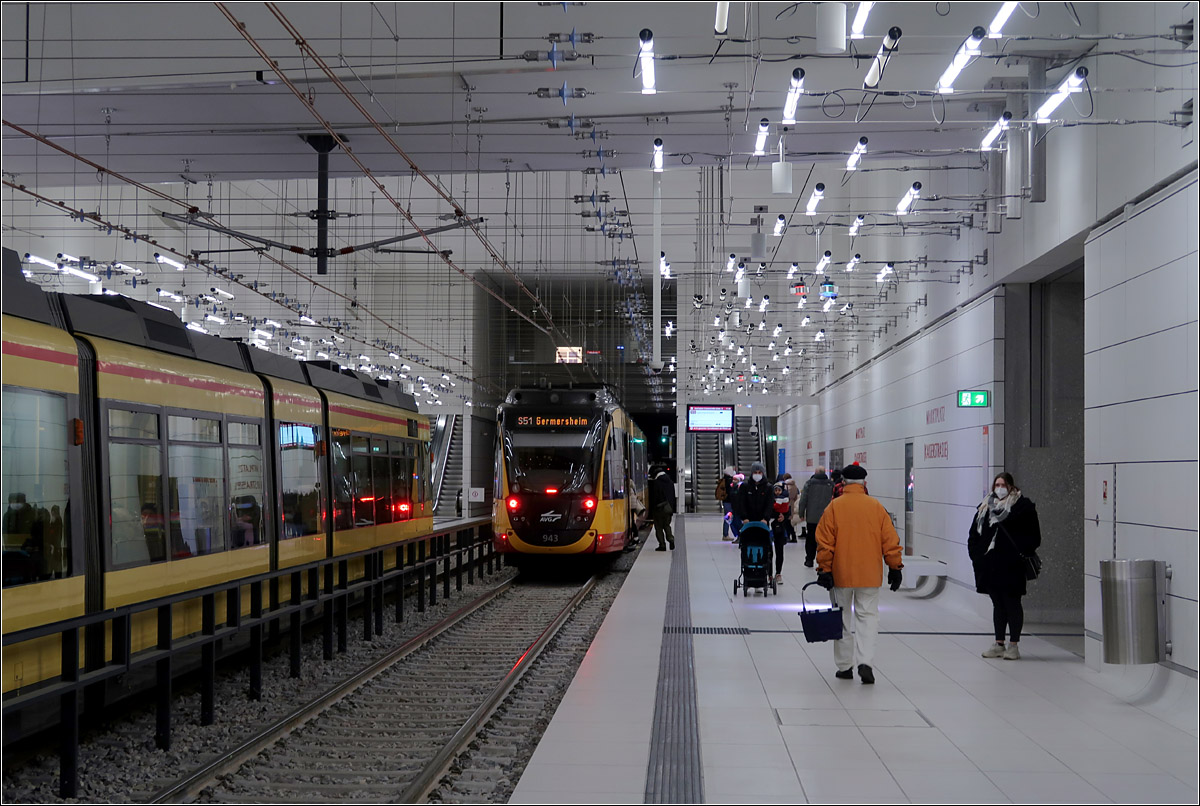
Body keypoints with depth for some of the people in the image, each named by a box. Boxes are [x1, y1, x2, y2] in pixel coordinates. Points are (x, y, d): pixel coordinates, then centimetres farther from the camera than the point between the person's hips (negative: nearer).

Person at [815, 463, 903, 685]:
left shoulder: (834, 507, -5)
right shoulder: (876, 507, -1)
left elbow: (824, 542, -7)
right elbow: (890, 541, 0)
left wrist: (824, 569, -3)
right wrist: (895, 568, 8)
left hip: (841, 574, 0)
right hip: (870, 574, 1)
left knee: (842, 619, 11)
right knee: (868, 616, 7)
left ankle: (844, 666, 18)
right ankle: (865, 662, -10)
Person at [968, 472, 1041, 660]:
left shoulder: (1023, 506, -3)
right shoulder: (985, 507, 14)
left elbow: (1033, 535, -7)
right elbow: (974, 532, 19)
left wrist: (1023, 553, -13)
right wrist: (975, 553, 8)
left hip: (1011, 566, -6)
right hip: (990, 565, 6)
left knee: (1012, 604, 0)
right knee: (997, 604, 12)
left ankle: (1013, 645, 7)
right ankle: (999, 644, 19)